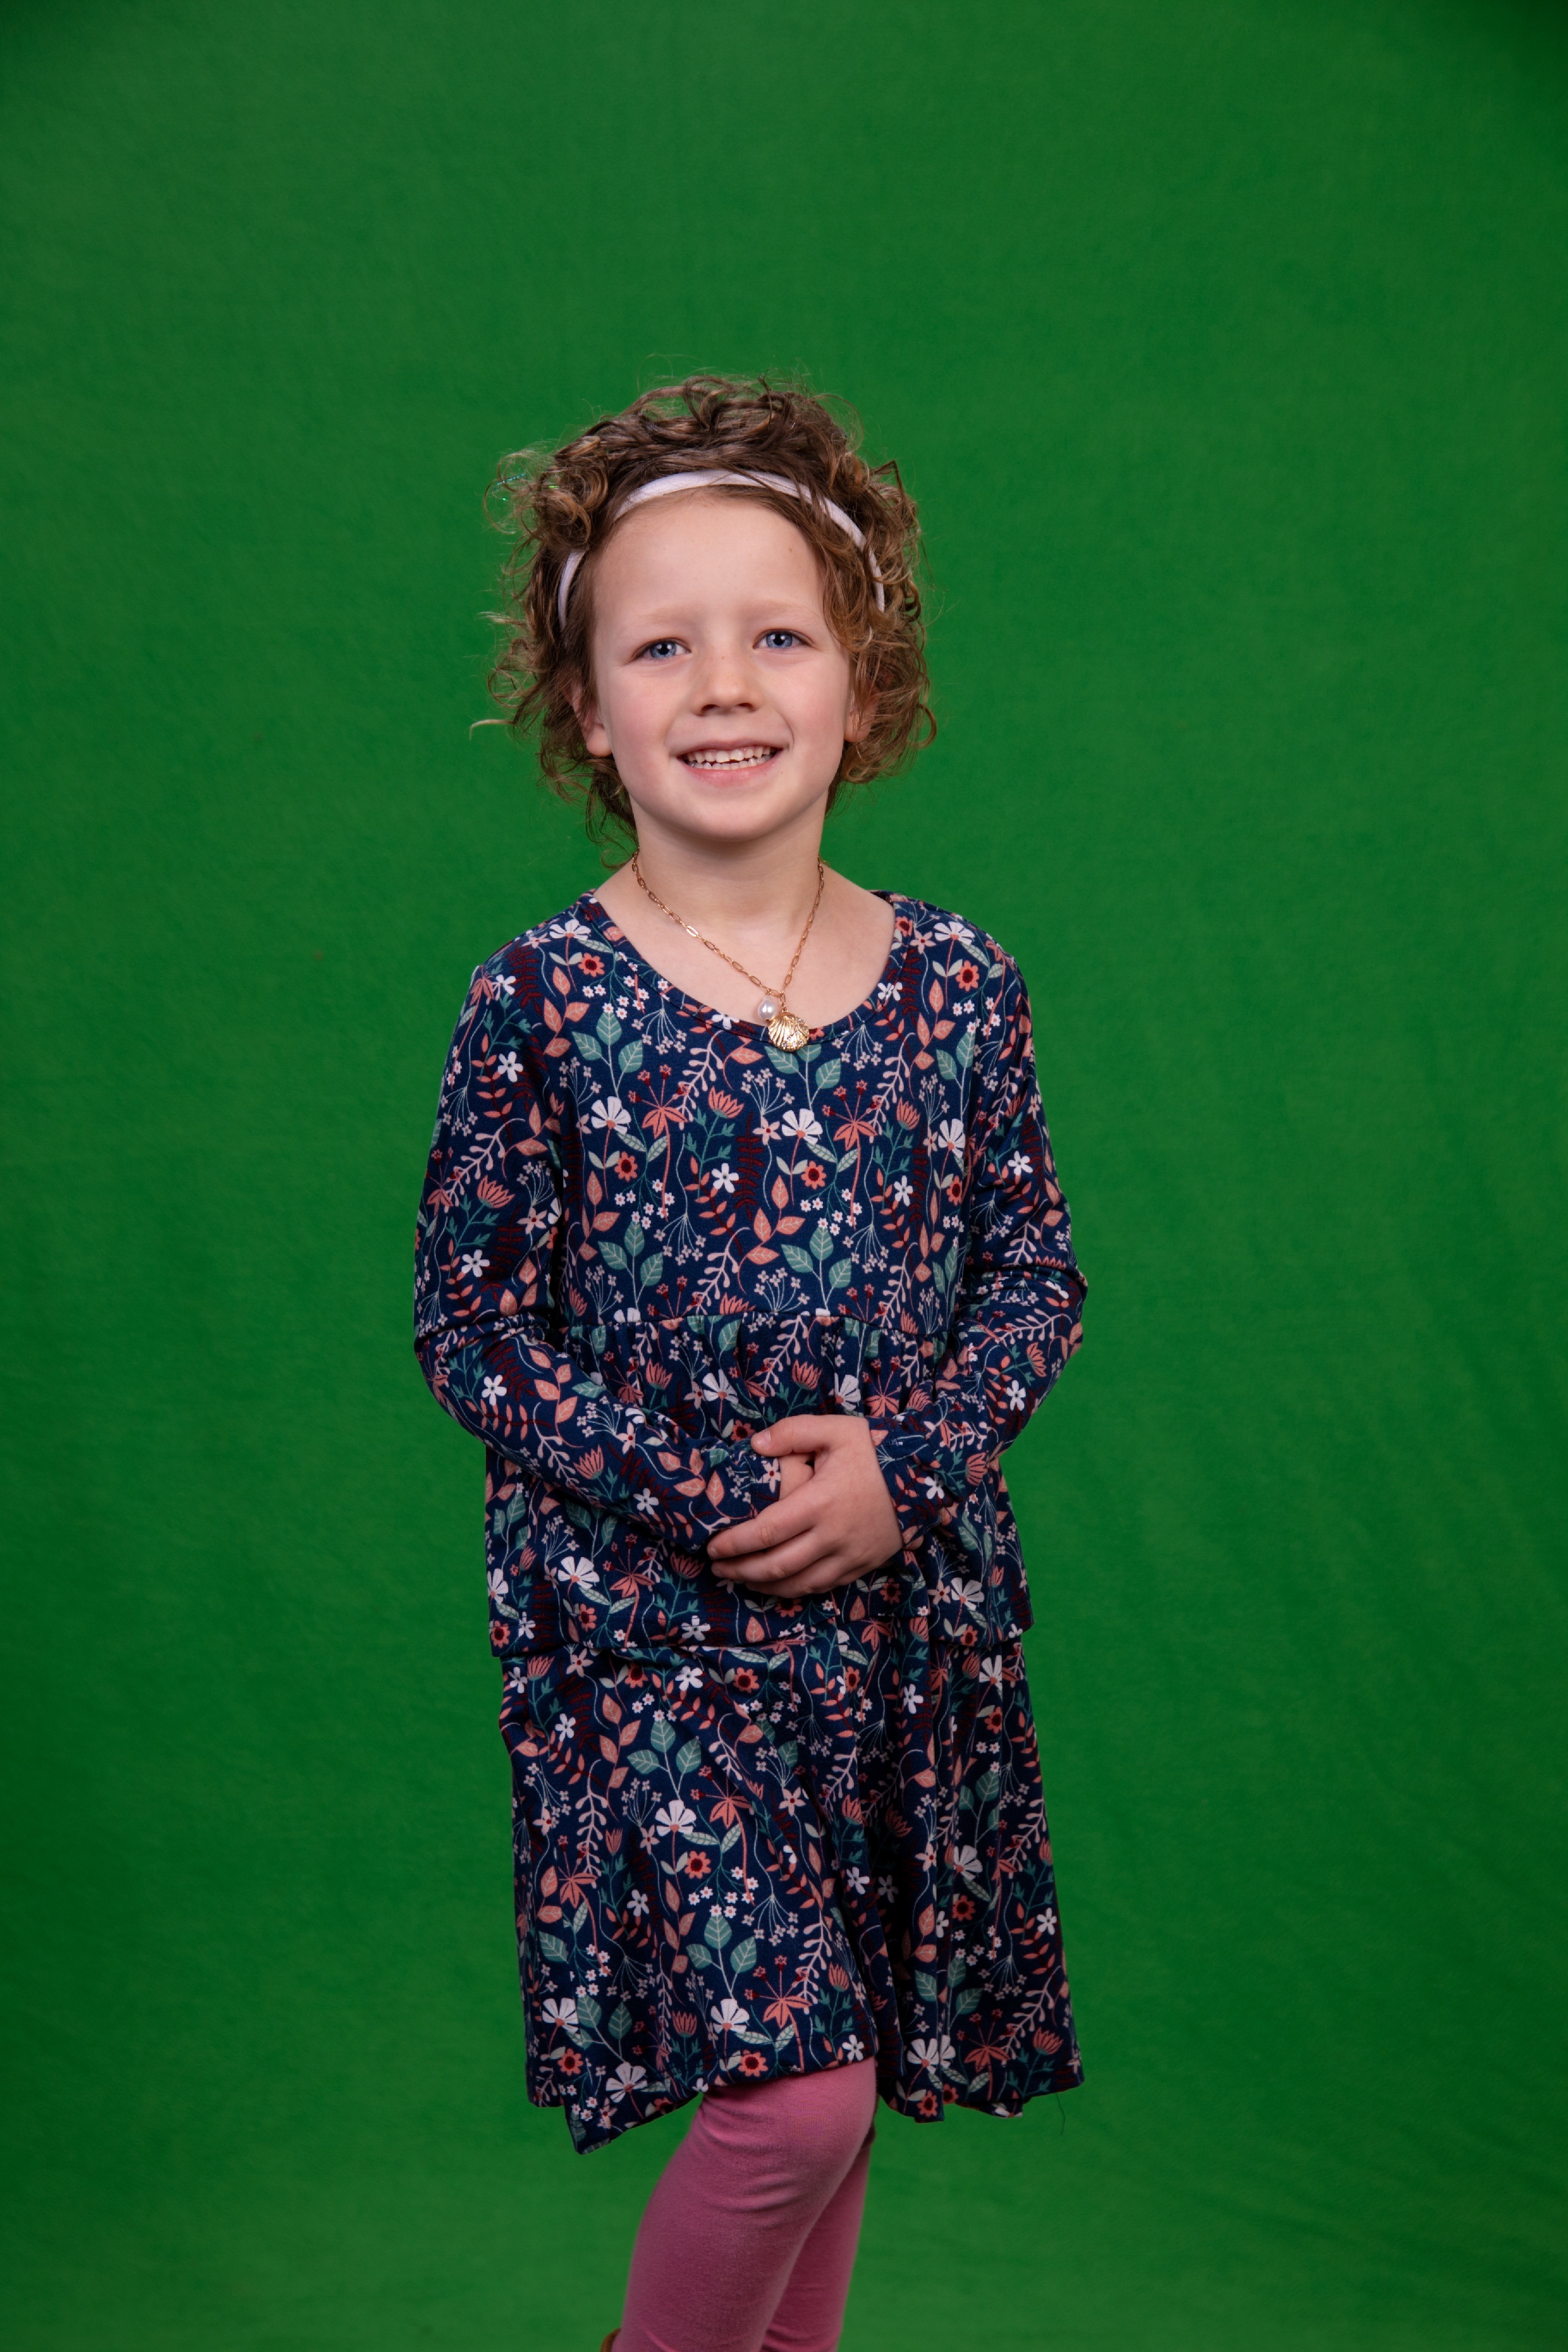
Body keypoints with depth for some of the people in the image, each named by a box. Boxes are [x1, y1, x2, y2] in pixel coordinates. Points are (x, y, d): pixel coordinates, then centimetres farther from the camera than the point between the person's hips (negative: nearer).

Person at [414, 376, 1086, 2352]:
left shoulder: (958, 989, -1)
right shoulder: (539, 1005, -9)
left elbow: (1036, 1278, 6)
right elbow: (471, 1328, -6)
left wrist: (901, 1468, -11)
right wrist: (706, 1500, -15)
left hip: (904, 1602, 4)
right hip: (640, 1615, -3)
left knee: (842, 2057, 16)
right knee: (795, 2086, -8)